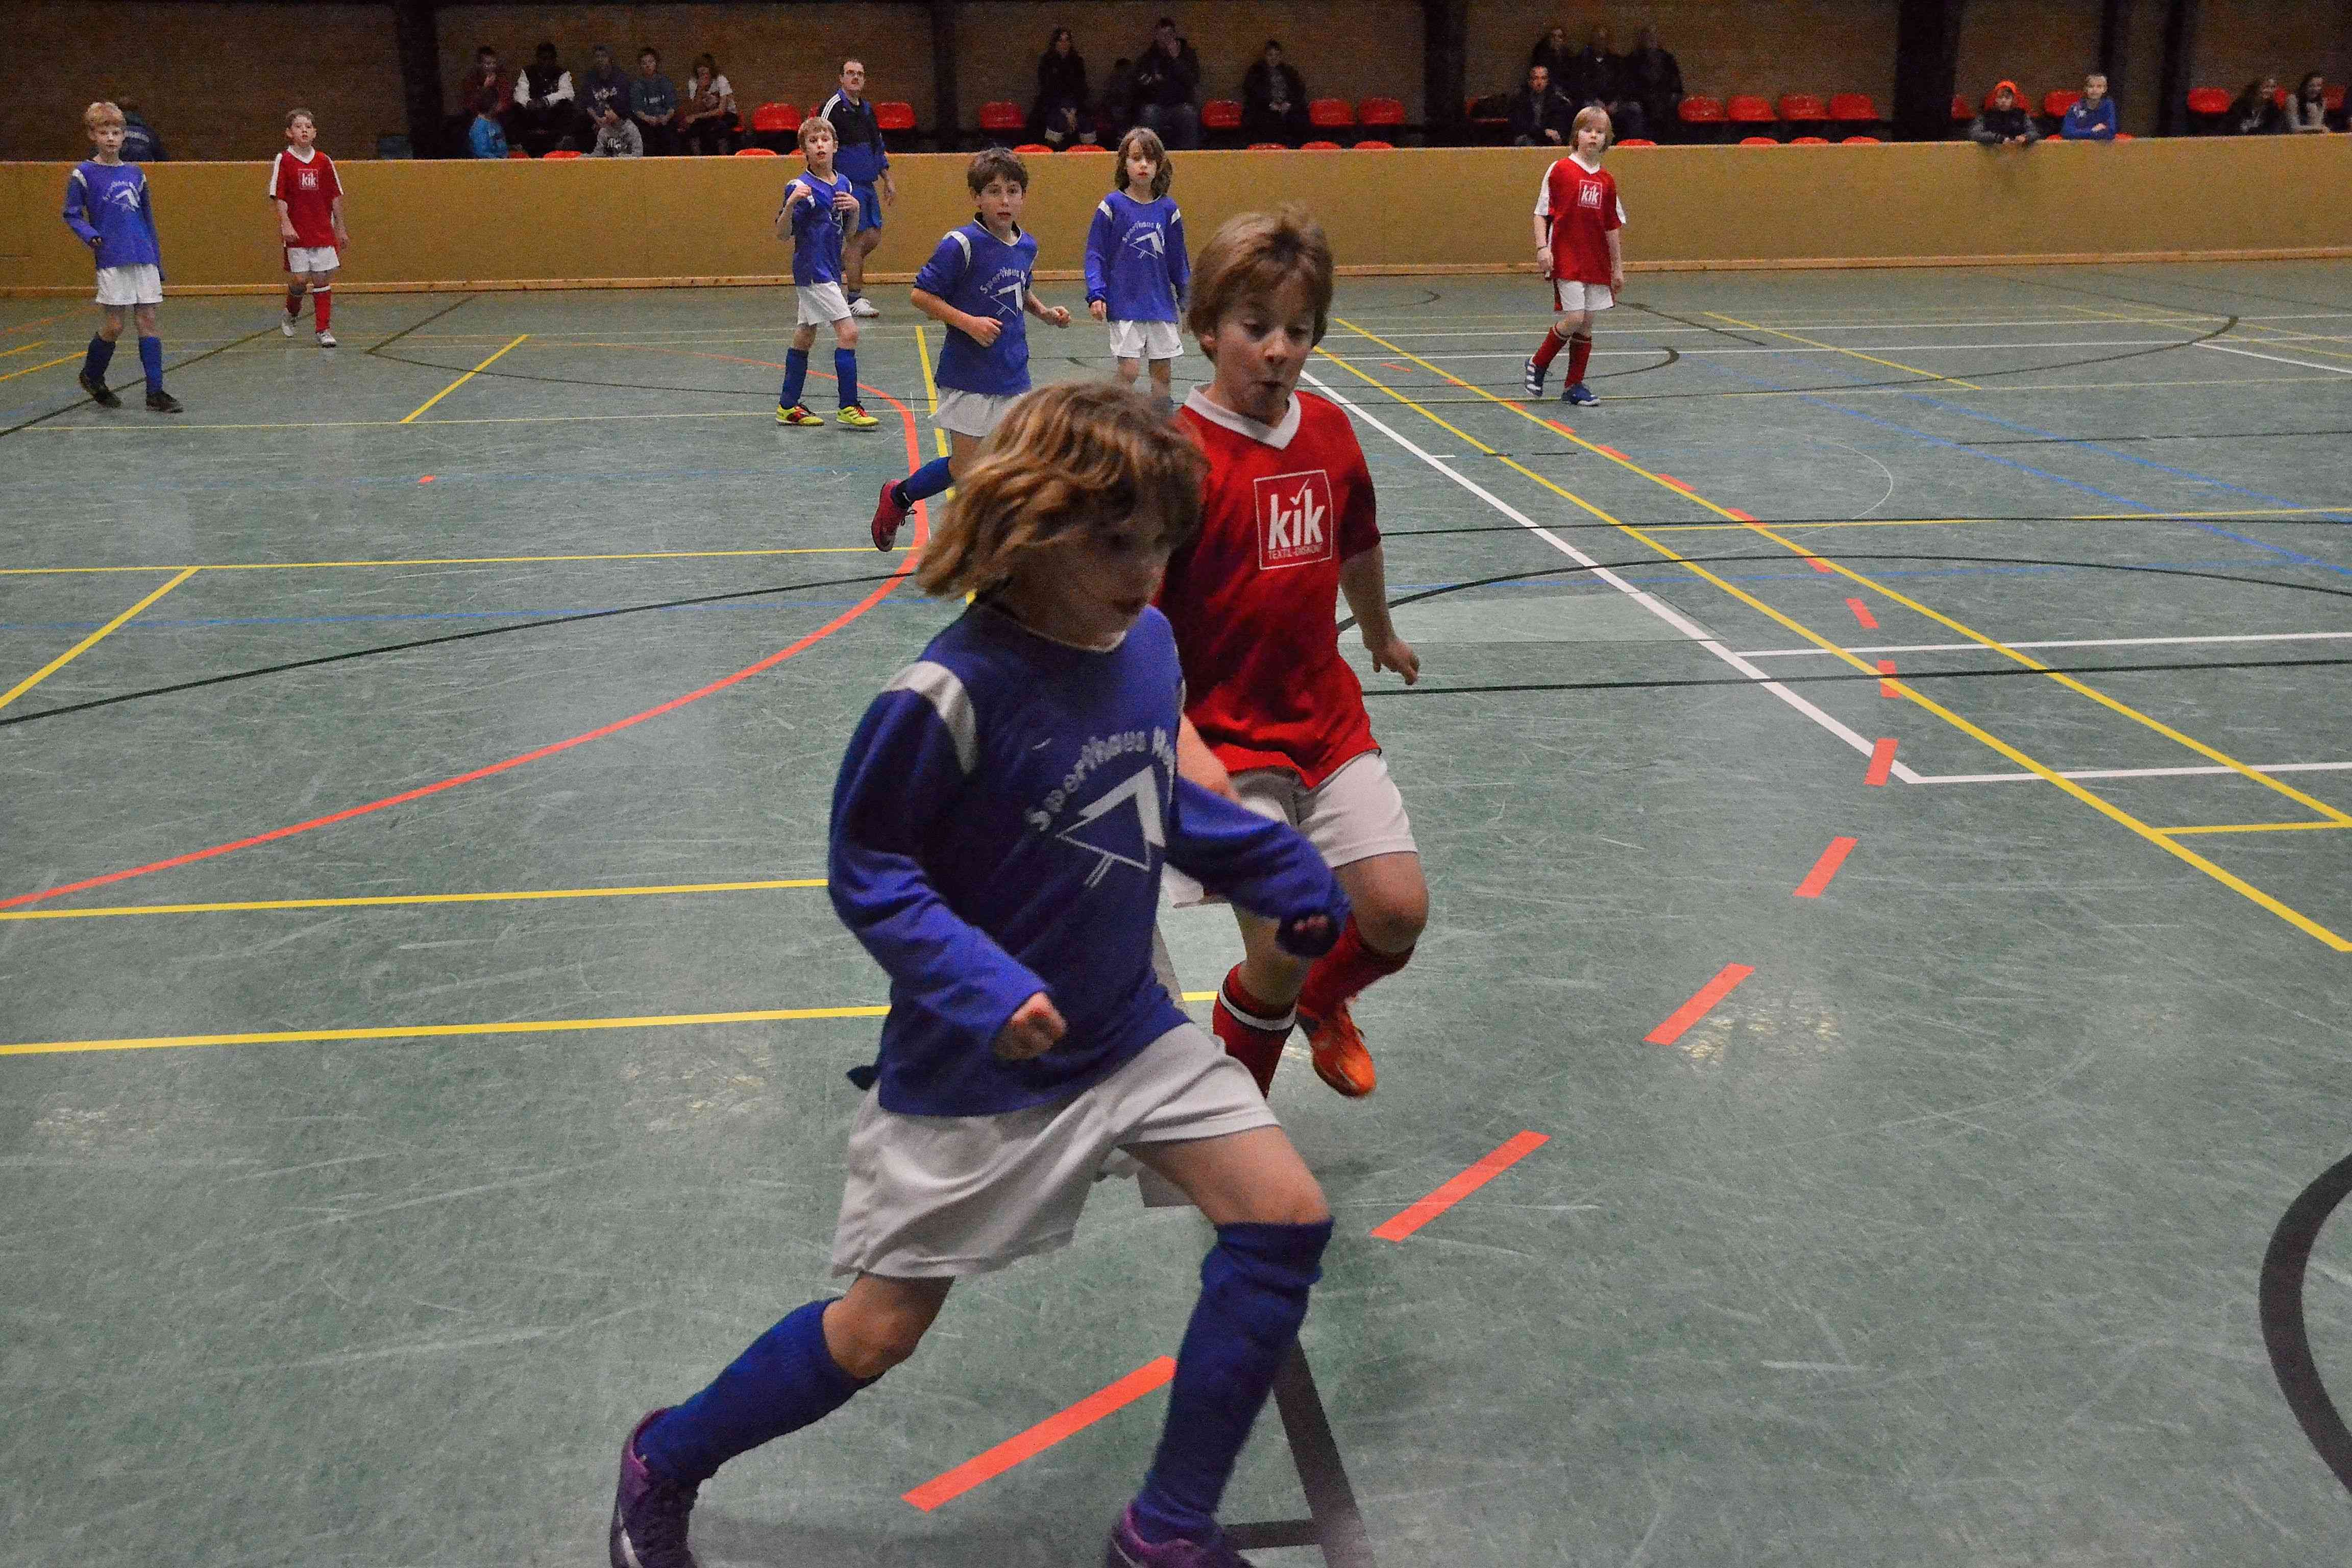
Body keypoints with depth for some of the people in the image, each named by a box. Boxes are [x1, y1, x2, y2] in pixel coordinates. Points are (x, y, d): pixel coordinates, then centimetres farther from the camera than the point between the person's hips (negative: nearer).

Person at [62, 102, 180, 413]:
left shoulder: (135, 174, 12)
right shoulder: (84, 174, 0)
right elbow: (71, 215, 3)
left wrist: (158, 261, 16)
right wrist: (91, 236, -15)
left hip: (144, 259, 4)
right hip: (111, 261, -4)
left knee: (148, 321, 0)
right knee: (113, 326, -2)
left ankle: (155, 392, 0)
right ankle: (92, 376, 23)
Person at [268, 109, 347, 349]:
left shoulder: (324, 162, 5)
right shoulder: (284, 161, -2)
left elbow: (335, 196, 10)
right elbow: (280, 197, -5)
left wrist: (340, 228, 9)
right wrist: (285, 223, -16)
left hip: (324, 231, 2)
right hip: (296, 232, -2)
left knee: (323, 279, 0)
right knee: (299, 279, -5)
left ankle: (323, 329, 7)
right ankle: (292, 313, 25)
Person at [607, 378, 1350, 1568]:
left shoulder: (1150, 644, -5)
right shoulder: (950, 696, -25)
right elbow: (867, 873, -17)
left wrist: (1282, 873, 7)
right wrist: (979, 988, -29)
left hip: (1126, 1026, 6)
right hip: (976, 1065, -6)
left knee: (1286, 1217, -6)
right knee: (879, 1331, 5)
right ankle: (663, 1465, 35)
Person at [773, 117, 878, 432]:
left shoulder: (843, 183, 7)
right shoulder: (801, 187, -14)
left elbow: (850, 227, 18)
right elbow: (782, 233, -16)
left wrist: (855, 208, -3)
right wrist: (792, 202, -32)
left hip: (829, 271, 8)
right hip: (813, 272, -8)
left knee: (805, 338, 13)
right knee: (848, 332, -14)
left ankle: (788, 406, 21)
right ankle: (849, 408, -12)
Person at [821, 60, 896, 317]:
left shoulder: (868, 108, 16)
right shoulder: (833, 106, -8)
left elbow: (879, 149, 24)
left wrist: (888, 180, 22)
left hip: (868, 183, 8)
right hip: (848, 183, -8)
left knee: (873, 237, 8)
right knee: (858, 238, -8)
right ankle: (854, 298, -1)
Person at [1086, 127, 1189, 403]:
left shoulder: (1168, 209, 4)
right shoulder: (1113, 205, -5)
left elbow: (1177, 260, 13)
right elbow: (1095, 254, -3)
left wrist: (1189, 300, 15)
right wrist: (1096, 294, -14)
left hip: (1162, 305, 4)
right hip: (1125, 305, -4)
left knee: (1162, 371, 7)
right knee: (1129, 370, -10)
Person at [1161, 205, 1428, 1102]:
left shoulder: (1330, 431, 3)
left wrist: (1381, 637, 38)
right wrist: (1185, 750, -28)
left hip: (1329, 725, 6)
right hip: (1225, 741, -6)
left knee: (1398, 912, 2)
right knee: (1285, 948, -10)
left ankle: (1318, 1003, 38)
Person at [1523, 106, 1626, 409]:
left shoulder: (1607, 181, 9)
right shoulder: (1560, 170, -4)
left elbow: (1612, 227, 14)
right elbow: (1541, 213, -4)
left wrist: (1618, 268, 14)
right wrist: (1542, 248, -16)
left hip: (1596, 262, 5)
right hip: (1565, 259, -5)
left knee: (1586, 325, 6)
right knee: (1573, 318, -14)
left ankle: (1574, 385, 15)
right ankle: (1538, 364, 9)